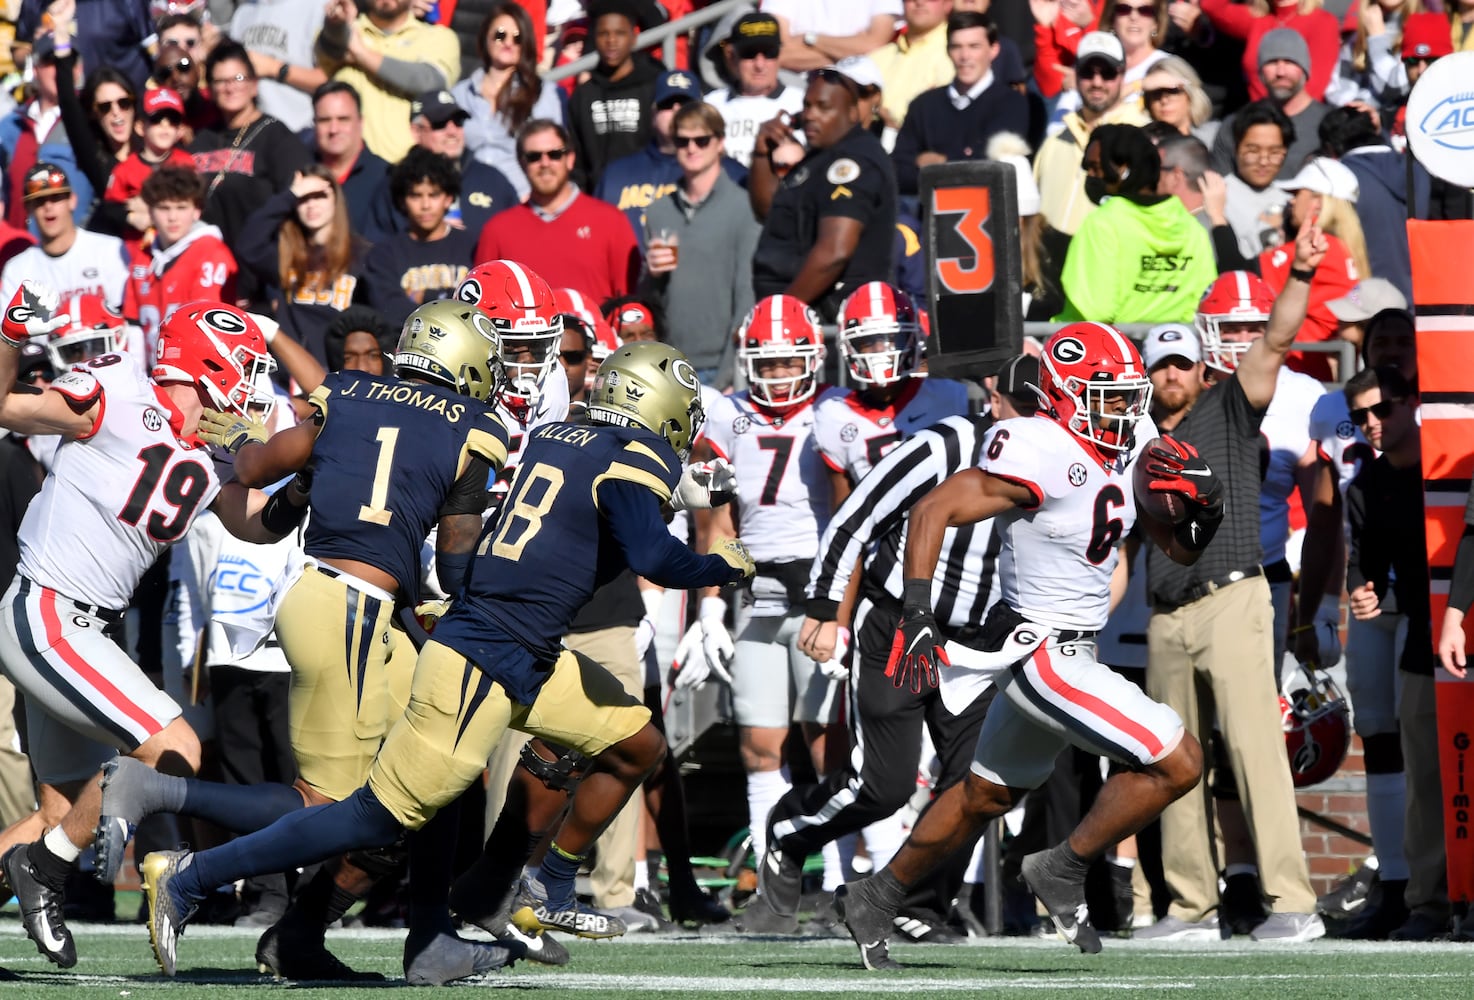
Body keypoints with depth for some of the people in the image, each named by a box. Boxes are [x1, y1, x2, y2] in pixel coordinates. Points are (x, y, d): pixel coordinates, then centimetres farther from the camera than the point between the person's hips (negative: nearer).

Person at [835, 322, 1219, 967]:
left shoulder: (1128, 451, 4)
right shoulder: (1043, 456, -22)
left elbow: (1179, 549, 14)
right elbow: (933, 511, -21)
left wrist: (1202, 507, -8)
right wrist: (916, 615, -27)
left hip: (1071, 650, 10)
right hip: (1042, 654, -10)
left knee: (984, 795, 24)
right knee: (1176, 763, -13)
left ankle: (875, 899, 39)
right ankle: (1064, 871, 2)